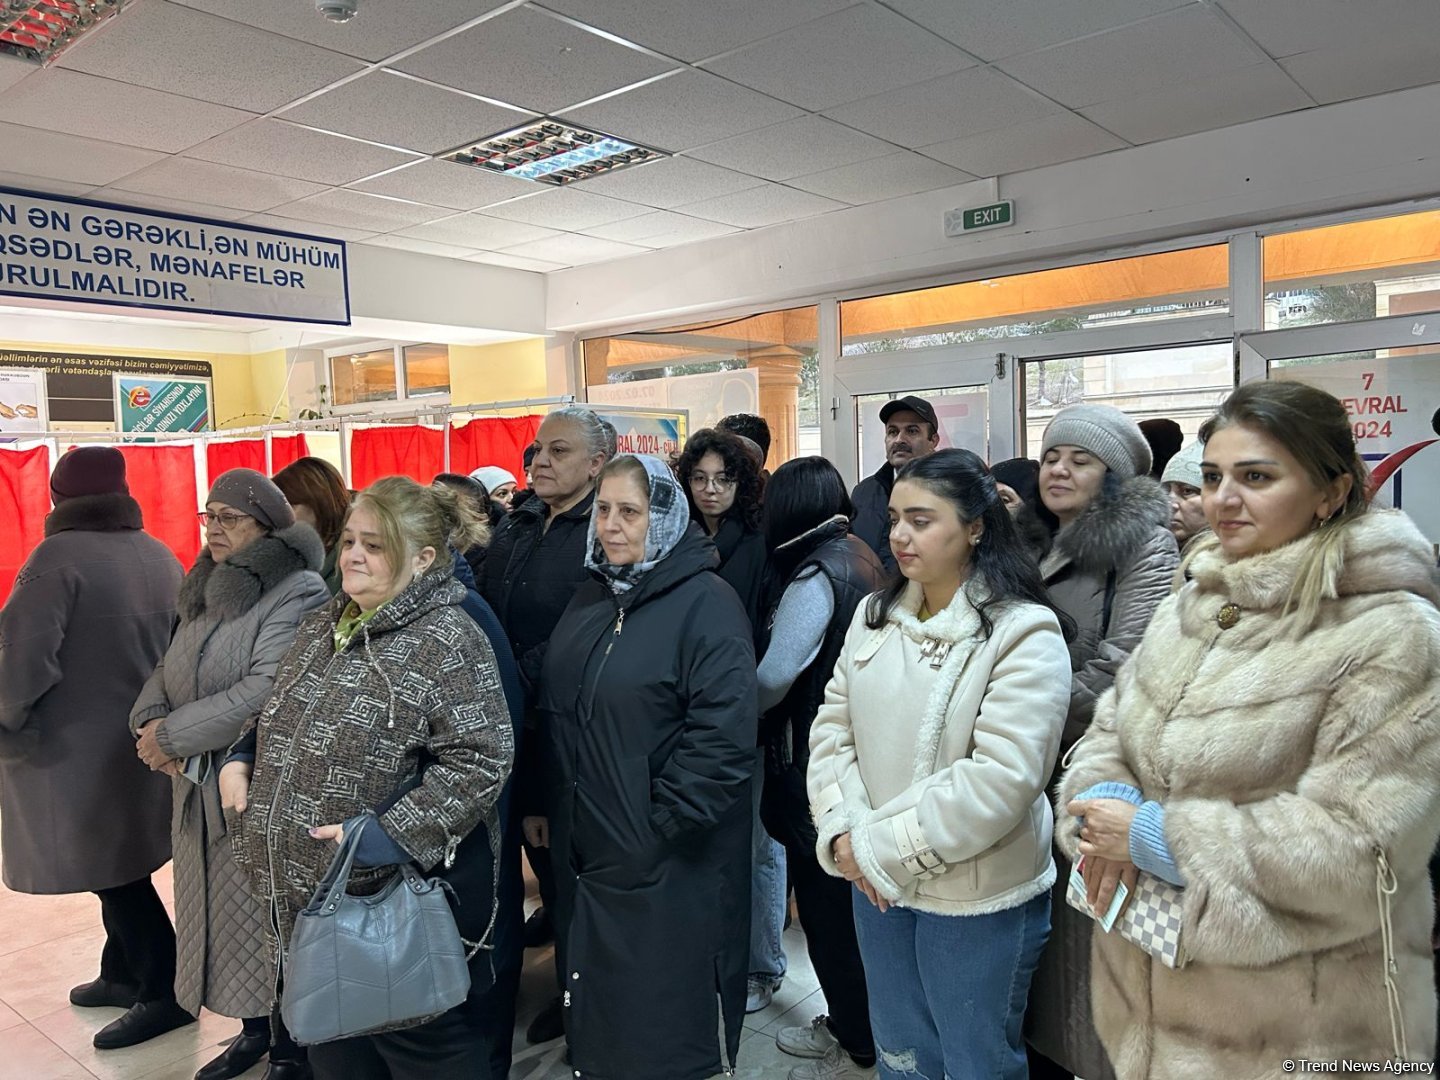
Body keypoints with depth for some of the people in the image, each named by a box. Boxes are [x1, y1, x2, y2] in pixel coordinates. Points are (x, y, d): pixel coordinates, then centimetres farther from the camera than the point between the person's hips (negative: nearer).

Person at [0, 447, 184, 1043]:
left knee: (111, 868, 4)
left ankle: (167, 991, 12)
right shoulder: (159, 556, 4)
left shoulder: (59, 556, -18)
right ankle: (123, 974, 33)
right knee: (120, 861, 20)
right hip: (141, 739, 7)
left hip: (77, 745, -7)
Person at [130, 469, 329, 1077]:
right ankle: (253, 1031, 39)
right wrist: (150, 720, -10)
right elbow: (168, 670, 11)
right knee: (221, 913, 18)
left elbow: (266, 692, -26)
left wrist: (171, 735, -18)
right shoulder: (207, 591, 10)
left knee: (267, 920, 6)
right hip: (199, 786, 8)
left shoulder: (297, 594, -17)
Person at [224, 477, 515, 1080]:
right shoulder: (323, 628, 8)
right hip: (308, 893, 8)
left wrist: (389, 834, -27)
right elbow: (279, 718, 22)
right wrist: (243, 758, 4)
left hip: (402, 897, -8)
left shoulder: (446, 643, -18)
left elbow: (481, 759, -24)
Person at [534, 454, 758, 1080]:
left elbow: (724, 734, -20)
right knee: (597, 1007, 20)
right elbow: (555, 713, 16)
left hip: (668, 860, -7)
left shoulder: (706, 604, -14)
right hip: (585, 849, 7)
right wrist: (549, 805, 12)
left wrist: (666, 821, -18)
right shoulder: (590, 600, 9)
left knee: (662, 1024, 8)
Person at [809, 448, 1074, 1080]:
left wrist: (885, 848, -19)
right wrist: (843, 832, -10)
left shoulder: (1024, 631, -16)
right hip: (875, 885, 5)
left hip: (977, 898, -5)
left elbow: (999, 779, -24)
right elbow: (833, 727, 4)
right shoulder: (874, 615, 3)